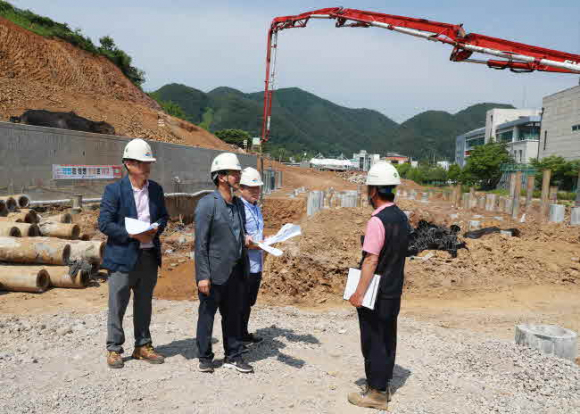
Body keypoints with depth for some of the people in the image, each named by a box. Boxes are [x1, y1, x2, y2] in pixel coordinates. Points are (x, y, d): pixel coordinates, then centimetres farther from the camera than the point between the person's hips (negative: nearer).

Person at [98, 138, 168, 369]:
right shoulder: (114, 190, -8)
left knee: (144, 304, 15)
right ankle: (114, 349, 20)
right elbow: (104, 223, -11)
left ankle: (143, 346, 28)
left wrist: (156, 229, -7)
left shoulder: (156, 189, 7)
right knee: (117, 305, 5)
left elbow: (163, 216, 15)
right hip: (122, 255, -5)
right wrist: (132, 234, -19)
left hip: (149, 255, 5)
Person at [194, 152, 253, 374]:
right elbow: (200, 243, -14)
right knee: (207, 314, 9)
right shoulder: (207, 204, -12)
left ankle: (233, 356, 27)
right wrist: (203, 276, -17)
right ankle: (205, 357, 24)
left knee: (233, 314, 14)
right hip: (215, 272, -6)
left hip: (236, 271, 6)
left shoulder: (238, 204, 9)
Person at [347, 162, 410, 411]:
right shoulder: (402, 218, 6)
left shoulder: (378, 221, -21)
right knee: (387, 338, 17)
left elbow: (371, 260, -23)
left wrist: (359, 293, -18)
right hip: (394, 292, 8)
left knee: (373, 341, 4)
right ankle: (383, 385, 31)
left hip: (376, 294, -8)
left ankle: (376, 393, 15)